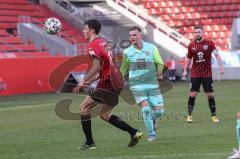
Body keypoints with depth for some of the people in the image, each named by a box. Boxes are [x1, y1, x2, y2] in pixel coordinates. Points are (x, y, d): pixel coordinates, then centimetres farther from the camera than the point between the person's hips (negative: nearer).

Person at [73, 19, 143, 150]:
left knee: (84, 107, -1)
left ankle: (89, 143, -1)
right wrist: (90, 81, 22)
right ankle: (134, 132, 11)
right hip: (116, 80, 9)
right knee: (104, 114, 18)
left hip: (107, 83, -9)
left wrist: (82, 82, -17)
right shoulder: (102, 42, 19)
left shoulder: (93, 45, -11)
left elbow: (97, 67, -22)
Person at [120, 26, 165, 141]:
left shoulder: (151, 48, -1)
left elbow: (160, 63, 4)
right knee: (145, 108, -19)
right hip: (137, 85, -1)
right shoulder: (127, 52, 1)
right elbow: (124, 68, 16)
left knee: (159, 110, -4)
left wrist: (159, 71, -16)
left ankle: (152, 119, 34)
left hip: (152, 84, 1)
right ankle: (151, 134, -2)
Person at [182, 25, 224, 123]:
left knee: (210, 95, 0)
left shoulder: (209, 43, -4)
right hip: (195, 74, 1)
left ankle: (213, 116, 10)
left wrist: (221, 66, -24)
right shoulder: (191, 45, 3)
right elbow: (189, 58, 14)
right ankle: (189, 115, 4)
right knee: (193, 94, -4)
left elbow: (216, 54, -12)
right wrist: (185, 70, 8)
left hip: (207, 74, -1)